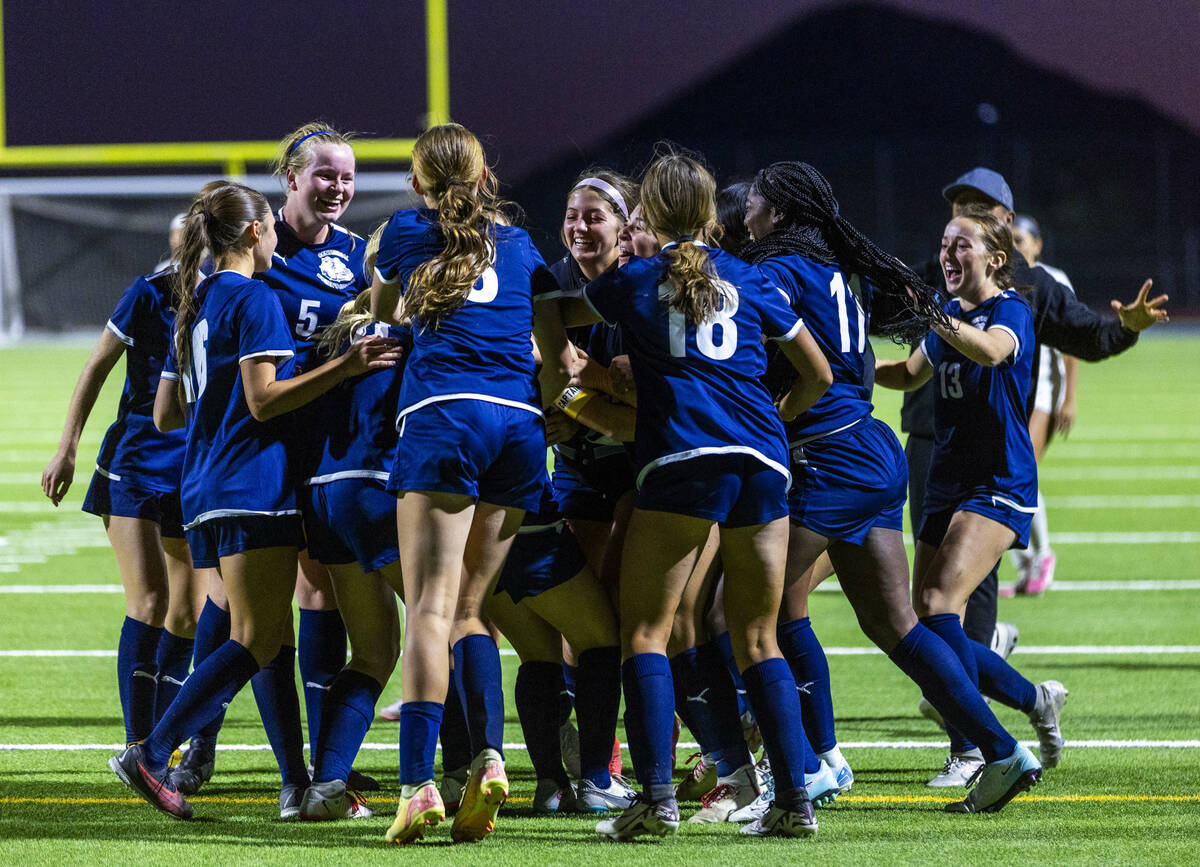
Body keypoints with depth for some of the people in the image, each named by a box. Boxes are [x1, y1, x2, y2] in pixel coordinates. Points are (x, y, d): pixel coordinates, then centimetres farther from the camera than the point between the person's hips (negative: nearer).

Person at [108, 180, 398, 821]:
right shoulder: (255, 300, -8)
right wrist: (344, 366, -18)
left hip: (205, 491, 9)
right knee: (255, 641, -11)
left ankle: (297, 784, 4)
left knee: (264, 638, 8)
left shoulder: (195, 305, 18)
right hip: (252, 485, -9)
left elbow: (165, 415, 21)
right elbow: (263, 400, -17)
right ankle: (151, 755, -19)